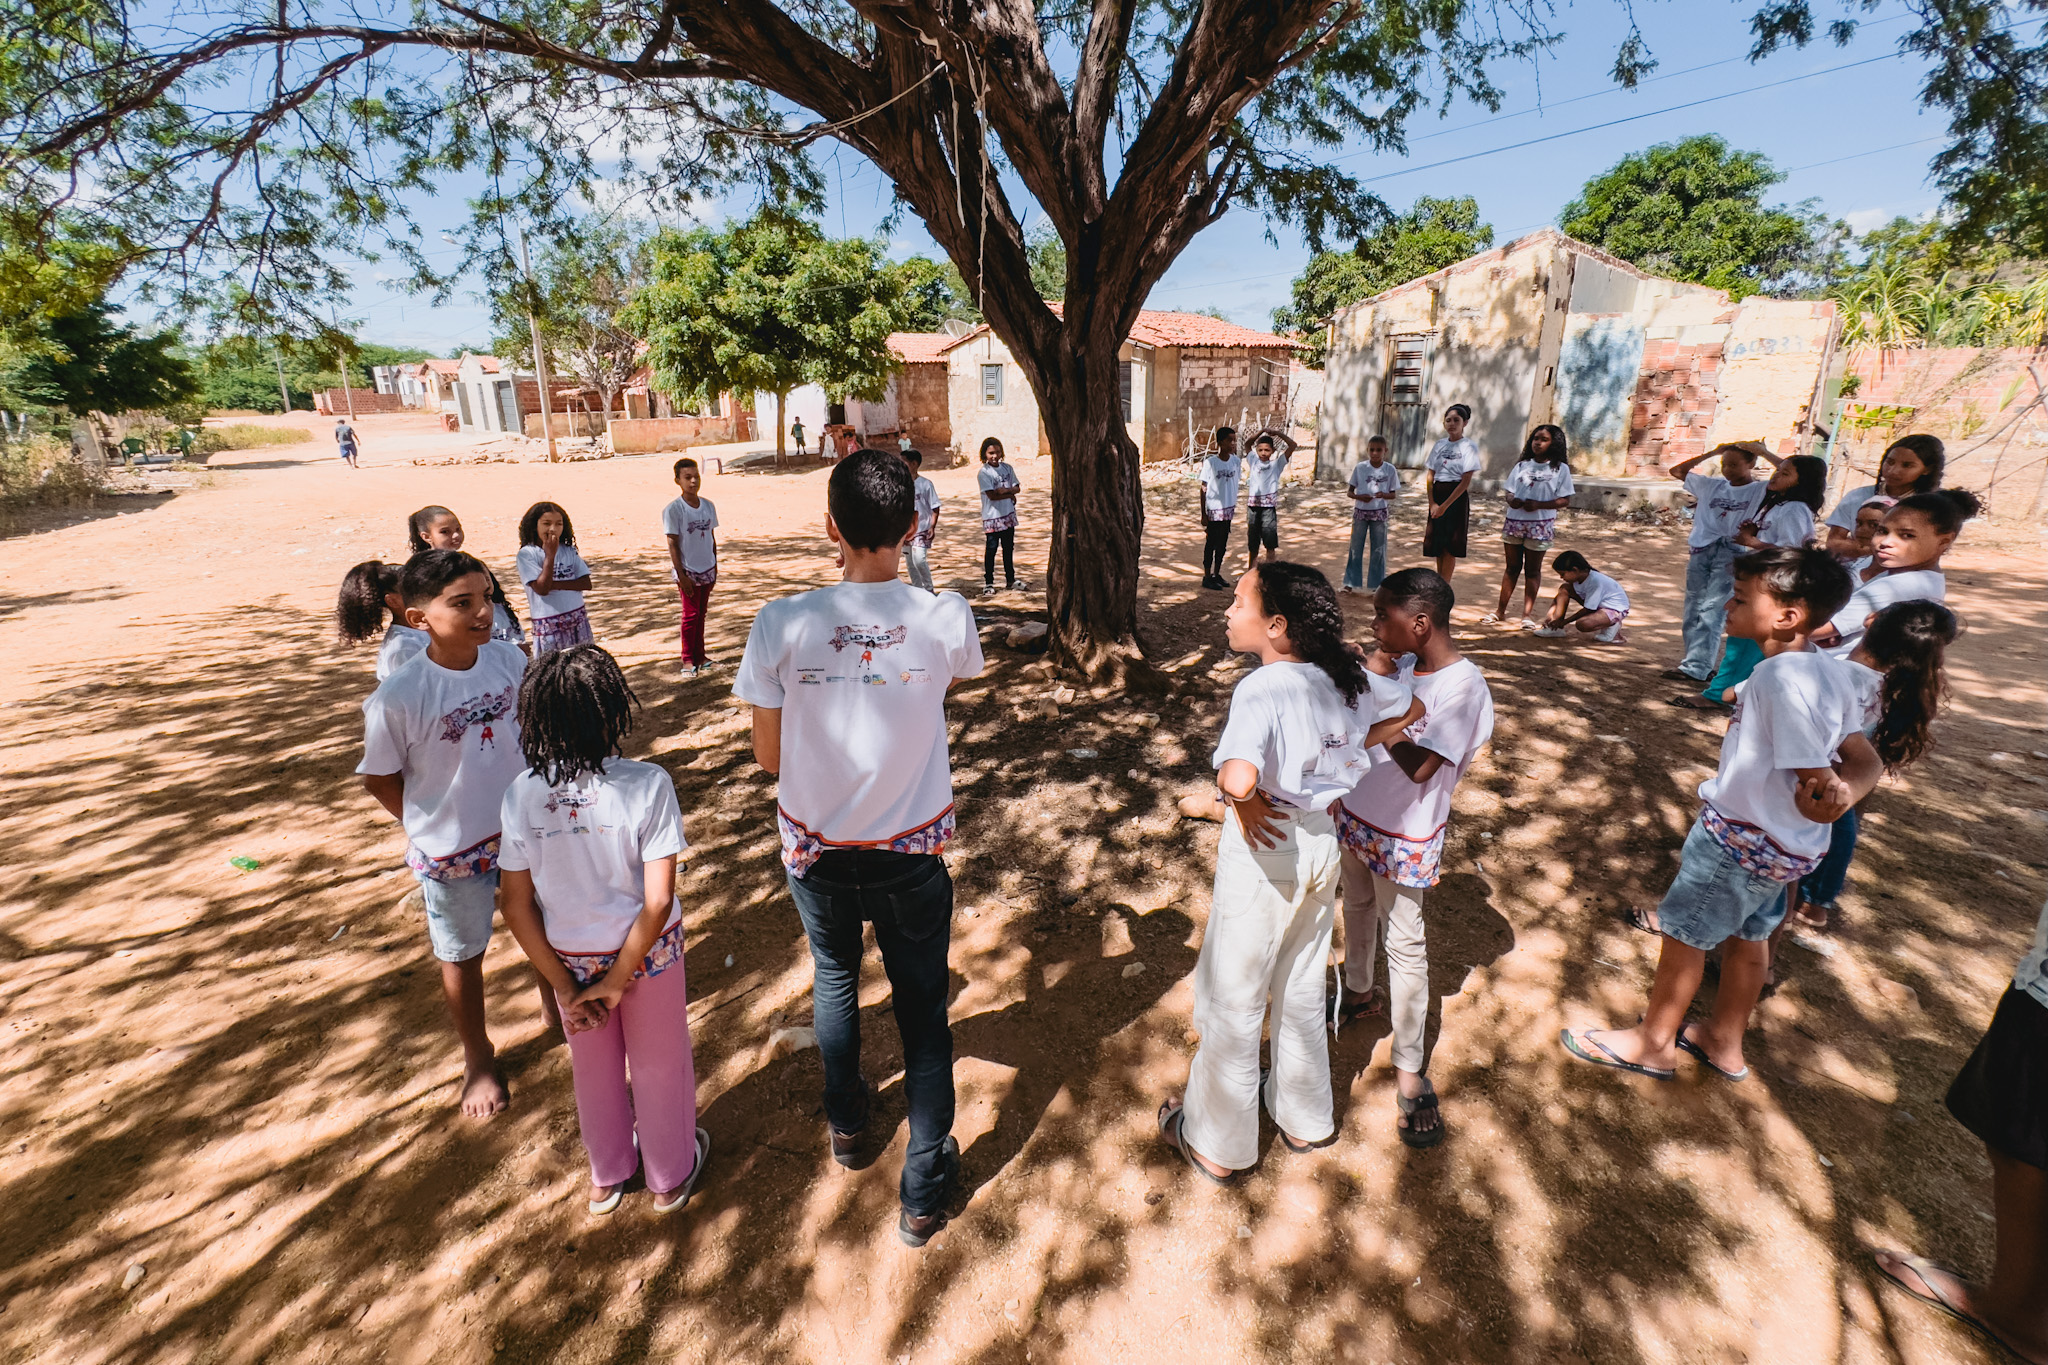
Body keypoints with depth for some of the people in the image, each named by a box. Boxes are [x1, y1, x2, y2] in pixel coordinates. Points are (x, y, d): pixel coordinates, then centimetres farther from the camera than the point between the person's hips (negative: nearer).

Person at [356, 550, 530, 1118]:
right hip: (453, 851, -3)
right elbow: (379, 779, -9)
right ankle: (478, 1056, 44)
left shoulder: (509, 659, -12)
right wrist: (435, 827, -4)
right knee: (463, 956, 19)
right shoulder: (397, 697, -24)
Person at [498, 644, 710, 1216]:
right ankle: (670, 1177, 43)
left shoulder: (520, 795, -15)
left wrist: (565, 986, -3)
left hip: (571, 956, 3)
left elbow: (517, 907, -10)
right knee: (659, 1064, 21)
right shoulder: (647, 784, -24)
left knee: (594, 1068, 27)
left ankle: (607, 1177, 50)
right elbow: (658, 901, -25)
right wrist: (618, 983, -12)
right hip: (647, 954, -2)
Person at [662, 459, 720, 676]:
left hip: (707, 570, 5)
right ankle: (688, 659, 14)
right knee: (691, 615, 2)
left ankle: (699, 655, 23)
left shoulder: (708, 506, 3)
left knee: (701, 614, 13)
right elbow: (673, 544, -11)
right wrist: (681, 575, -14)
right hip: (688, 571, -5)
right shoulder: (673, 509, -12)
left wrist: (715, 568, 10)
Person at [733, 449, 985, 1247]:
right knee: (922, 1010, 16)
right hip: (913, 853, -1)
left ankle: (846, 1125, 51)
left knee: (834, 981, 28)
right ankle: (924, 1191, 29)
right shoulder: (944, 619, -17)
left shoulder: (782, 625, -18)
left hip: (816, 849, 2)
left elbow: (768, 755, -7)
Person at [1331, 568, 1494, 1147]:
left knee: (1404, 945, 4)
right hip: (1357, 816, 7)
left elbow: (1419, 767, -29)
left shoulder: (1462, 684, -23)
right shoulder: (1399, 664, -4)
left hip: (1404, 837, -7)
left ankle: (1410, 1068, 19)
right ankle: (1358, 991, 51)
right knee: (1357, 909, 25)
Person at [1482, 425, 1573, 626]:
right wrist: (1511, 499, -13)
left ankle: (1528, 614, 11)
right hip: (1514, 521, 3)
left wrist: (1538, 505, -20)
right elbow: (1508, 491, 10)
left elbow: (1565, 500, -6)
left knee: (1533, 569, 5)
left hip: (1540, 525, -3)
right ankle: (1500, 610, 17)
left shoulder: (1560, 469, -1)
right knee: (1512, 566, 11)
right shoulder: (1522, 466, 9)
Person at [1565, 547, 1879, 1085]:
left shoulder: (1784, 679, -28)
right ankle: (1724, 1042, 43)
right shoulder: (1829, 672, 1)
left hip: (1738, 837, -9)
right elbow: (1865, 760, -1)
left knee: (1684, 933, 9)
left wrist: (1825, 800, -40)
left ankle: (1653, 1042, 27)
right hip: (1784, 844, 9)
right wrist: (1848, 789, -15)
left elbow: (1815, 787, -25)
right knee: (1747, 935, 23)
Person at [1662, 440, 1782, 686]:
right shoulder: (1712, 485, 14)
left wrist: (1763, 452, -7)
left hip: (1730, 554, -5)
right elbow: (1677, 471, 21)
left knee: (1710, 610, -13)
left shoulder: (1761, 491, 2)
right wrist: (1712, 452, 14)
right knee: (1693, 610, 6)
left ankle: (1695, 667, -14)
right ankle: (1699, 663, 14)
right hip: (1700, 552, 5)